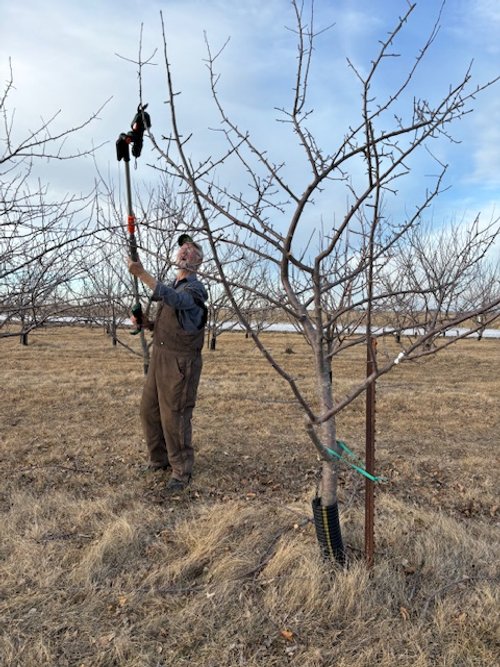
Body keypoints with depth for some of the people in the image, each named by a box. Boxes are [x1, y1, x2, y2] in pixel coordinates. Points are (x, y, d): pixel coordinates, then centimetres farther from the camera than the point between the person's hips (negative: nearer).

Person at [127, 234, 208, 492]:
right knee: (149, 410, 13)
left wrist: (142, 273, -37)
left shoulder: (195, 289, -11)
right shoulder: (172, 285, 15)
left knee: (174, 416, -6)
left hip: (180, 362, -8)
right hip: (159, 357, 8)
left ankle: (181, 471, 9)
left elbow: (174, 299, -34)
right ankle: (159, 460, 29)